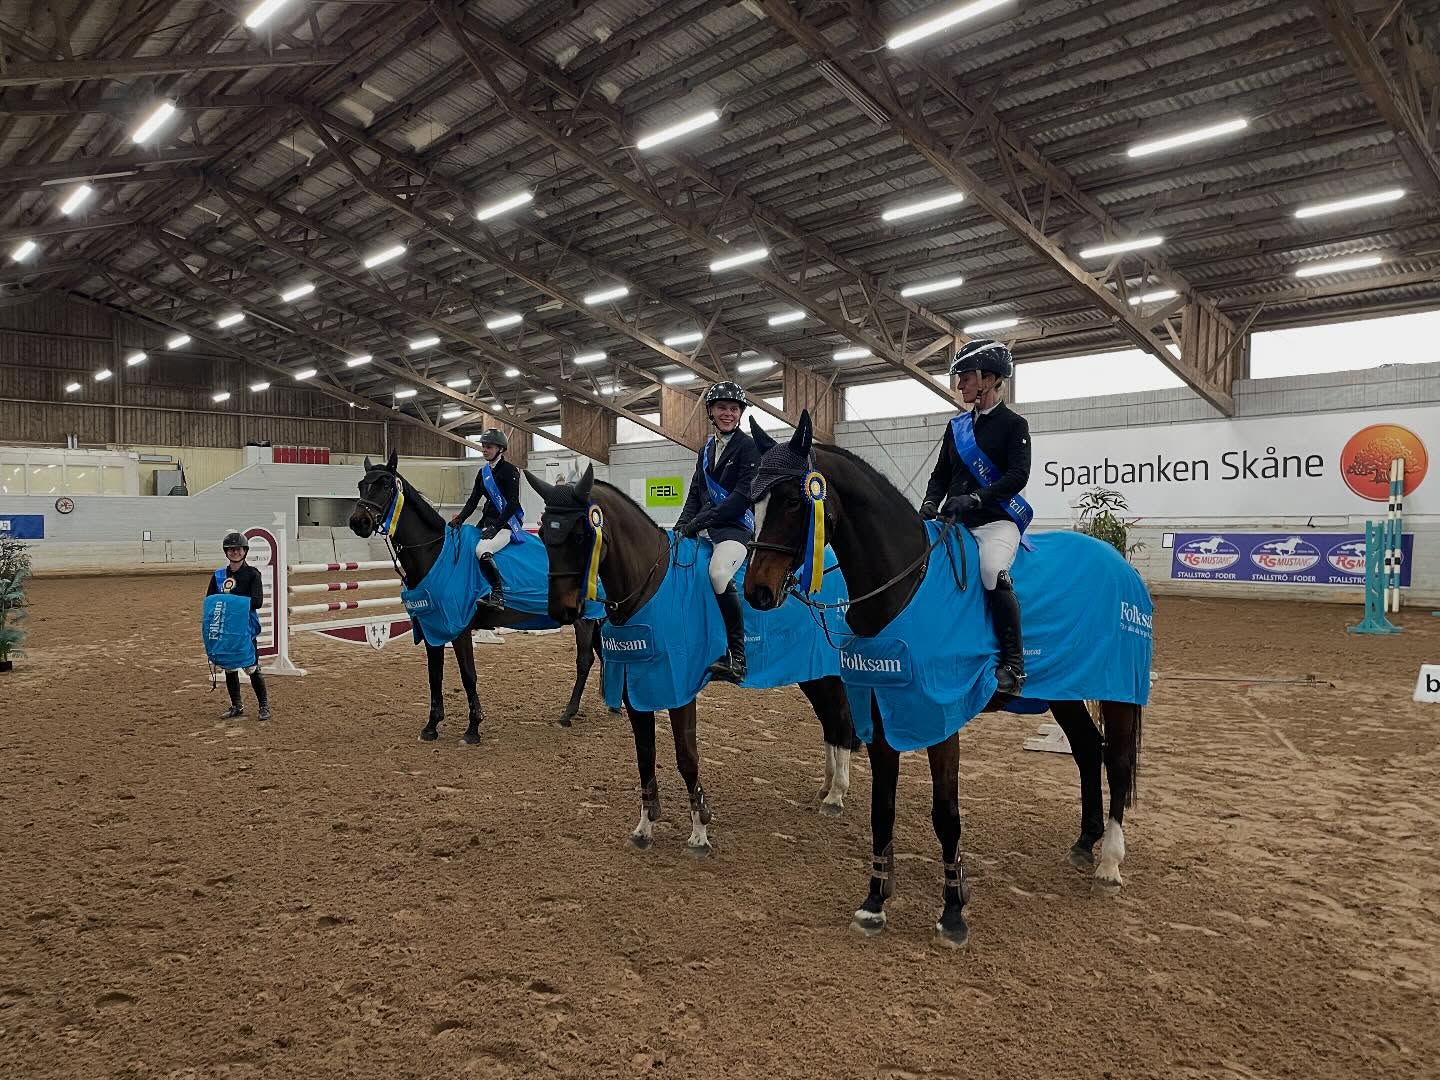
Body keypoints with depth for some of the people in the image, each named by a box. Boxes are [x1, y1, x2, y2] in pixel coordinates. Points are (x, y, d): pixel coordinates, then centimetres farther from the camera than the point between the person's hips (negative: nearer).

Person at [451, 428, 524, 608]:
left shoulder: (509, 471, -8)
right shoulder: (483, 472, 14)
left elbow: (512, 503, -15)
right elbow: (473, 500, 12)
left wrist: (495, 526, -21)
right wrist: (459, 519, -4)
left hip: (508, 523, -9)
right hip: (488, 522, 9)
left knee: (482, 550, -31)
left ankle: (498, 595, -24)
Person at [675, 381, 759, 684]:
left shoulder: (748, 446, -3)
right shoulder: (707, 449, 19)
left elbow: (744, 495, -13)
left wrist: (701, 520, -16)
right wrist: (683, 523, 2)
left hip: (737, 525, -8)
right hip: (706, 526, 8)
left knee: (718, 574, -34)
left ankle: (736, 658, -24)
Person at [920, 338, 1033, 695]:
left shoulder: (1013, 424, 0)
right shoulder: (957, 426, 16)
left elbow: (1017, 476, -13)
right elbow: (941, 474, 16)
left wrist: (974, 499, -24)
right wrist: (930, 503, -4)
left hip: (996, 521, -6)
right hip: (956, 522, 7)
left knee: (992, 572, -33)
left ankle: (1014, 664, -22)